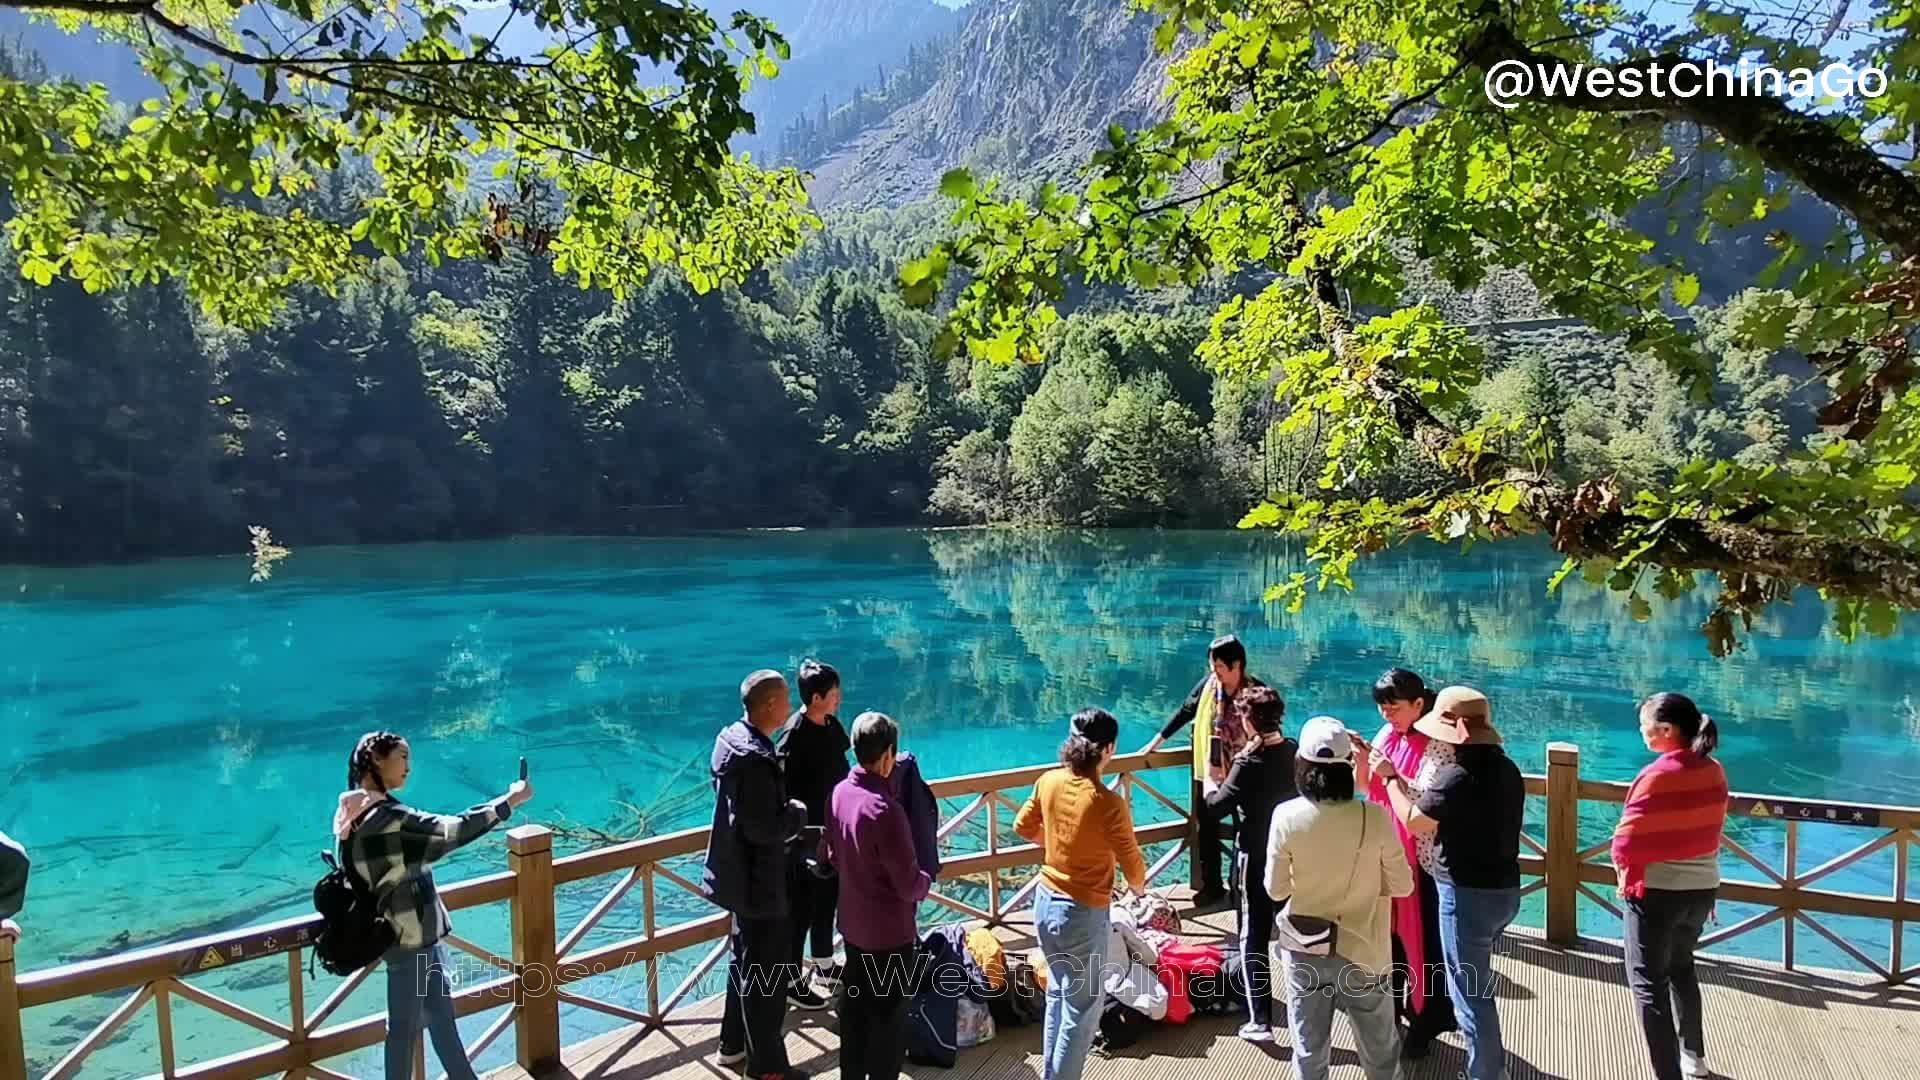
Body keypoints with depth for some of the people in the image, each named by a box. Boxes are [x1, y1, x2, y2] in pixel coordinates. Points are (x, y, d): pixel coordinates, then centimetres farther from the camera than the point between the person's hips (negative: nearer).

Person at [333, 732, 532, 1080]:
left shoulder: (359, 811, 5)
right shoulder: (384, 816, -25)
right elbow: (452, 831, -28)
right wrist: (510, 801, -20)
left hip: (409, 932, 9)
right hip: (409, 937, -9)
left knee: (440, 1011, 19)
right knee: (405, 1024, 6)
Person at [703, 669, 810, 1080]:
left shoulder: (730, 737, 2)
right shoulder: (754, 758, -29)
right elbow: (764, 829, -29)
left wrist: (785, 806, 7)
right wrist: (798, 813, -13)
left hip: (741, 874, 10)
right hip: (758, 882, -10)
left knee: (746, 963, 25)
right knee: (766, 976, 6)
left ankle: (735, 1043, 40)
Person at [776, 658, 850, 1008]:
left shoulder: (831, 725, 1)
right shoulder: (794, 735, -24)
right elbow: (780, 789, -23)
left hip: (831, 829, 8)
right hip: (804, 838, -8)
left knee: (827, 900, 22)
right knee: (801, 908, 5)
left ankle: (824, 967, 40)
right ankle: (791, 982, 20)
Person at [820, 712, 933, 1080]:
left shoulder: (839, 792, -6)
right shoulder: (885, 809, -30)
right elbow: (908, 885, -23)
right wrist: (926, 881, -3)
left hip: (852, 922, 8)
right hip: (890, 930, -8)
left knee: (855, 1004, 22)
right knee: (889, 1013, 10)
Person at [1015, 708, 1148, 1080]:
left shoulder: (1048, 782, -7)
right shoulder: (1108, 803, -23)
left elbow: (1023, 827, 9)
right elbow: (1131, 862, -9)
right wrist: (1139, 887, 12)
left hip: (1045, 902, 7)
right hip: (1084, 913, -7)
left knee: (1058, 995, 24)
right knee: (1082, 1009, 10)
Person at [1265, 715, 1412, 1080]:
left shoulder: (1286, 816, -15)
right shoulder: (1374, 817, -16)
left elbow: (1275, 889, -7)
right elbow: (1402, 885, -4)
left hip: (1303, 950, 0)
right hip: (1362, 950, 0)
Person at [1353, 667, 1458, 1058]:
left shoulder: (1438, 744, -16)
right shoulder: (1386, 734, 3)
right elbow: (1368, 789, 8)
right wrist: (1361, 763, -10)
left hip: (1422, 856, -6)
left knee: (1423, 939, 5)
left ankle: (1425, 1024, 21)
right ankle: (1390, 1010, 33)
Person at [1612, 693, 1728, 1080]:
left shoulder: (1657, 776, -23)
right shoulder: (1714, 772, -2)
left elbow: (1625, 843, -20)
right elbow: (1709, 829, 10)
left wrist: (1626, 870, 0)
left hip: (1657, 891, -7)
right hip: (1702, 887, 8)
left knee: (1648, 982, 5)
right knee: (1681, 969, 27)